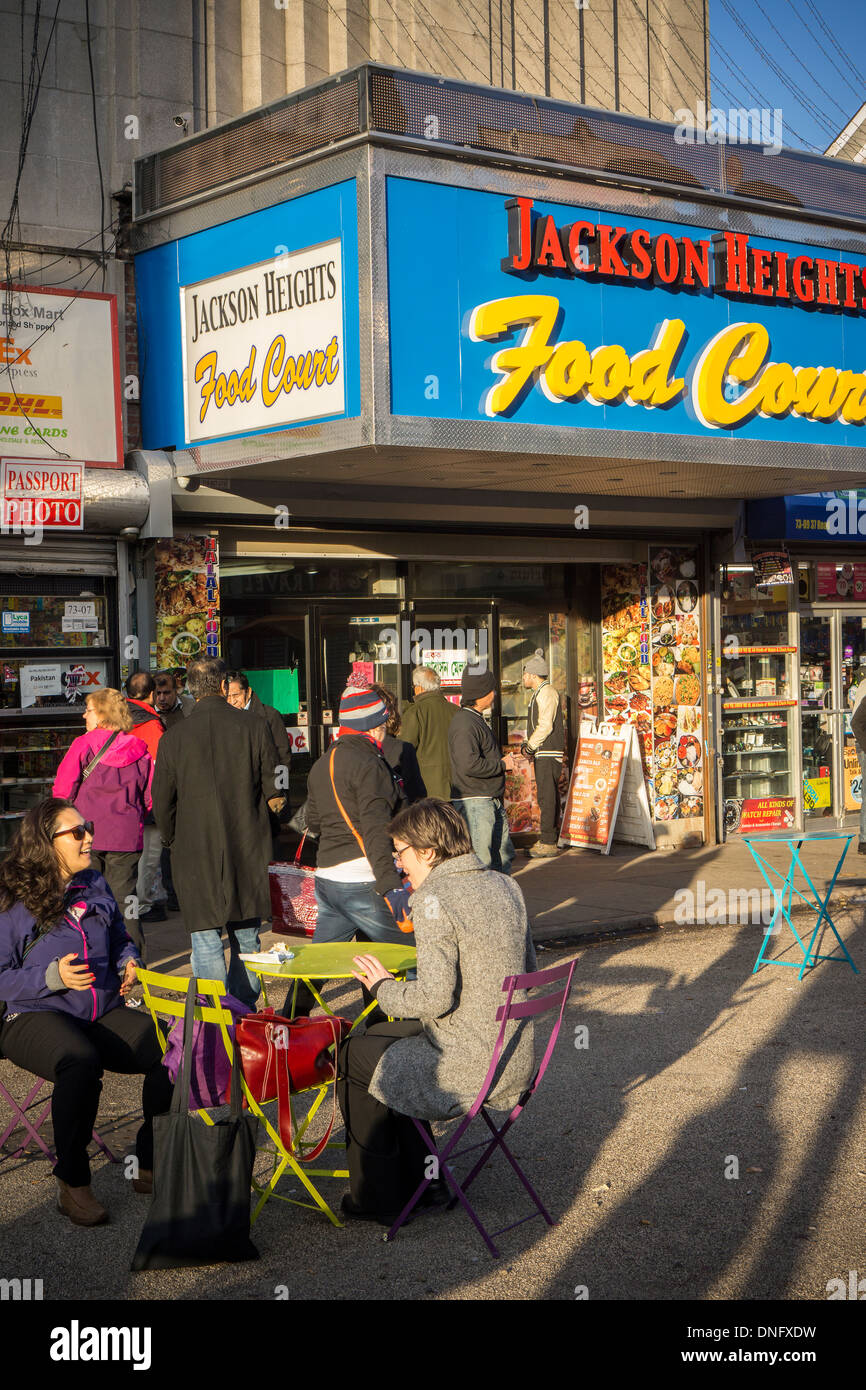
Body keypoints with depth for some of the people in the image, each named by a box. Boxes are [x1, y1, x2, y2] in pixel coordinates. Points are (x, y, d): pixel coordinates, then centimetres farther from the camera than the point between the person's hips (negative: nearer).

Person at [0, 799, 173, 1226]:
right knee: (81, 1062, -40)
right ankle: (72, 1183, -21)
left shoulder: (96, 886, 15)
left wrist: (130, 964, 6)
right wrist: (52, 977, -20)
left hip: (104, 1012, 5)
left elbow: (121, 941, 29)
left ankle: (150, 1165, -6)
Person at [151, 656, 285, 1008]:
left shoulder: (174, 738, -5)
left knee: (205, 937, 2)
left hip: (196, 853, -2)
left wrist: (174, 841, 16)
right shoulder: (255, 729, -4)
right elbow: (274, 791, 1)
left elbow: (161, 801, 0)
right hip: (248, 851, 2)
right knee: (246, 936, 14)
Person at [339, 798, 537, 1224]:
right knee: (375, 1038, 24)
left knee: (353, 1055, 14)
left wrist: (383, 988, -4)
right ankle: (419, 1177, 29)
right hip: (517, 1061, 9)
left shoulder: (434, 900, -17)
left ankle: (378, 1198, 24)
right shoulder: (505, 887, 8)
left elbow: (435, 997, -24)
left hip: (469, 1068, -8)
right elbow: (526, 971, 17)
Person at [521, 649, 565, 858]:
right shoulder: (539, 694, 20)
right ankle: (548, 839, 16)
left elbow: (546, 726, -20)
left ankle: (548, 843, -10)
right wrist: (526, 744, 12)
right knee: (547, 796, 11)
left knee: (547, 796, -10)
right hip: (543, 754, 10)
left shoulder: (546, 692, -12)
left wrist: (530, 747, -12)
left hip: (549, 753, -10)